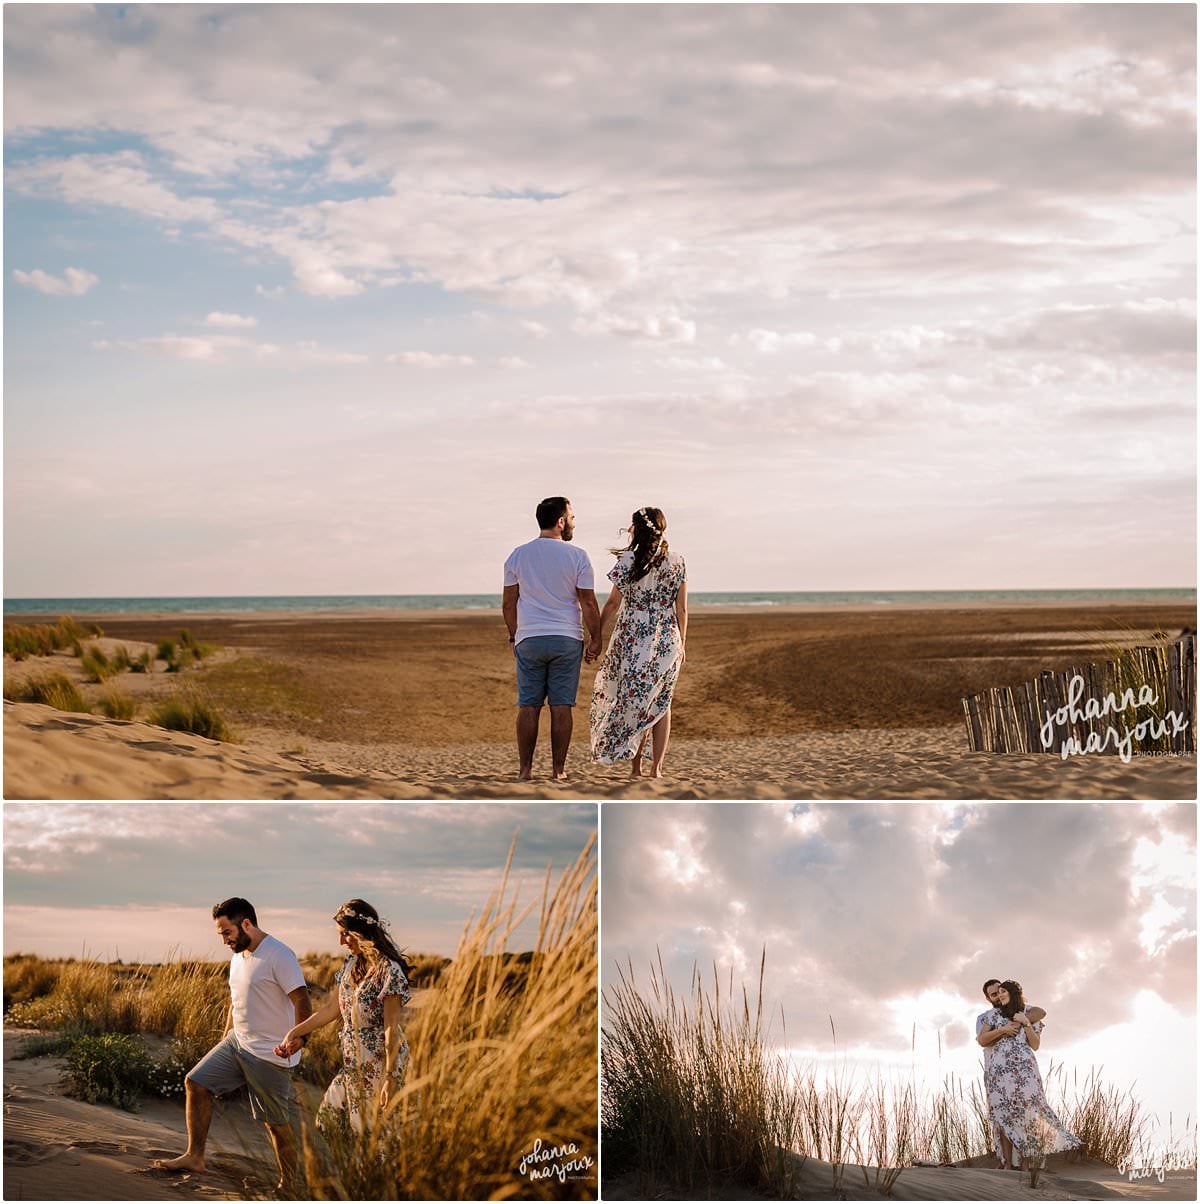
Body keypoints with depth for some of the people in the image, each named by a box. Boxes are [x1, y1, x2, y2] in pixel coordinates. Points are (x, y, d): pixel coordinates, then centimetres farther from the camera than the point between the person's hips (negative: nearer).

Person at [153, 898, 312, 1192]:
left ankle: (288, 1186, 12)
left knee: (277, 1123, -1)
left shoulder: (279, 956, -17)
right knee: (195, 1082, 2)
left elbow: (303, 1002, -24)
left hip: (269, 1055, -8)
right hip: (237, 1042, 9)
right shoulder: (238, 956, 11)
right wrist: (224, 1044, 23)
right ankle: (195, 1156, 8)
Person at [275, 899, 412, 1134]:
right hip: (354, 1064, 9)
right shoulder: (352, 963, 7)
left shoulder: (388, 970, -19)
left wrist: (390, 1079, -20)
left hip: (380, 1063, -9)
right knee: (325, 1120, 9)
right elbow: (334, 1008, 16)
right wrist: (295, 1033, 13)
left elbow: (391, 1029, -19)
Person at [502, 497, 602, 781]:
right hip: (567, 639, -2)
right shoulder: (577, 556, -5)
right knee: (562, 706, 3)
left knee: (528, 706, 5)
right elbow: (588, 603, -5)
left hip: (529, 639, 2)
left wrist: (514, 636, 17)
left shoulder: (518, 555, 3)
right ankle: (559, 770, 5)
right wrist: (595, 639, 4)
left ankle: (526, 769, 6)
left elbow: (509, 604, 6)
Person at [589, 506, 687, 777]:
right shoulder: (677, 562, 2)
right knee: (661, 701, 8)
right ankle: (656, 767, 5)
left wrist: (597, 634, 6)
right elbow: (682, 608, 5)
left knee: (633, 701, 8)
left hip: (633, 638, -2)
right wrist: (682, 643, 14)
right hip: (667, 639, 2)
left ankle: (635, 764, 7)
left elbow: (613, 603, -4)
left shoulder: (629, 559, -7)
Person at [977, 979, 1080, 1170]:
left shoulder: (1030, 1016, 16)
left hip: (1024, 1068, 0)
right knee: (1004, 1114, -6)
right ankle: (1007, 1164, -7)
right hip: (999, 1069, 0)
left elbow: (1035, 1045, 7)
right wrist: (1002, 1030, -2)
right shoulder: (994, 1014, 16)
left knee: (1027, 1112, -11)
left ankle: (1025, 1164, -9)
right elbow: (981, 1040, 8)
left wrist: (1026, 1023, -3)